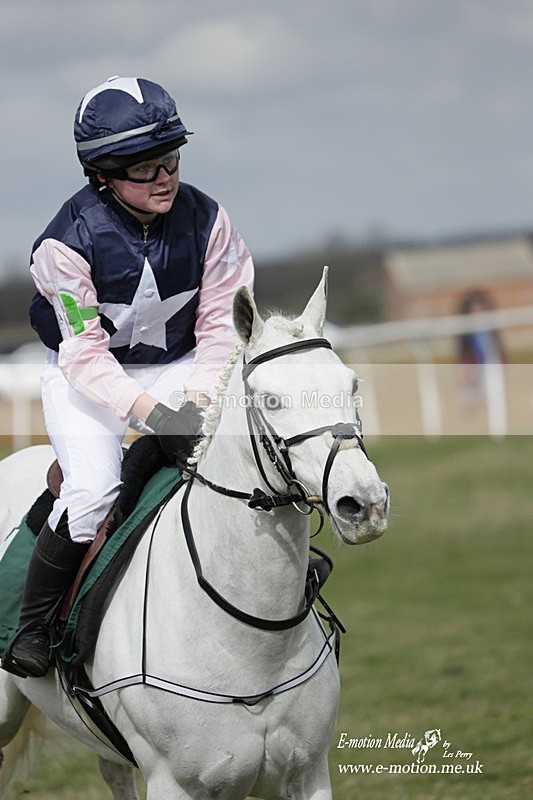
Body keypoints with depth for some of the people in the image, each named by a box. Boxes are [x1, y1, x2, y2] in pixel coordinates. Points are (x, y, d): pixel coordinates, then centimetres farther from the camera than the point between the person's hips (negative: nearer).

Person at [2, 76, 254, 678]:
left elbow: (221, 322, -6)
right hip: (87, 374, -3)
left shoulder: (205, 220, -11)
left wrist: (198, 397, -21)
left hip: (181, 368, 3)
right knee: (93, 491, -24)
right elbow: (84, 350, -21)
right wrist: (145, 409, -34)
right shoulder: (71, 239, -21)